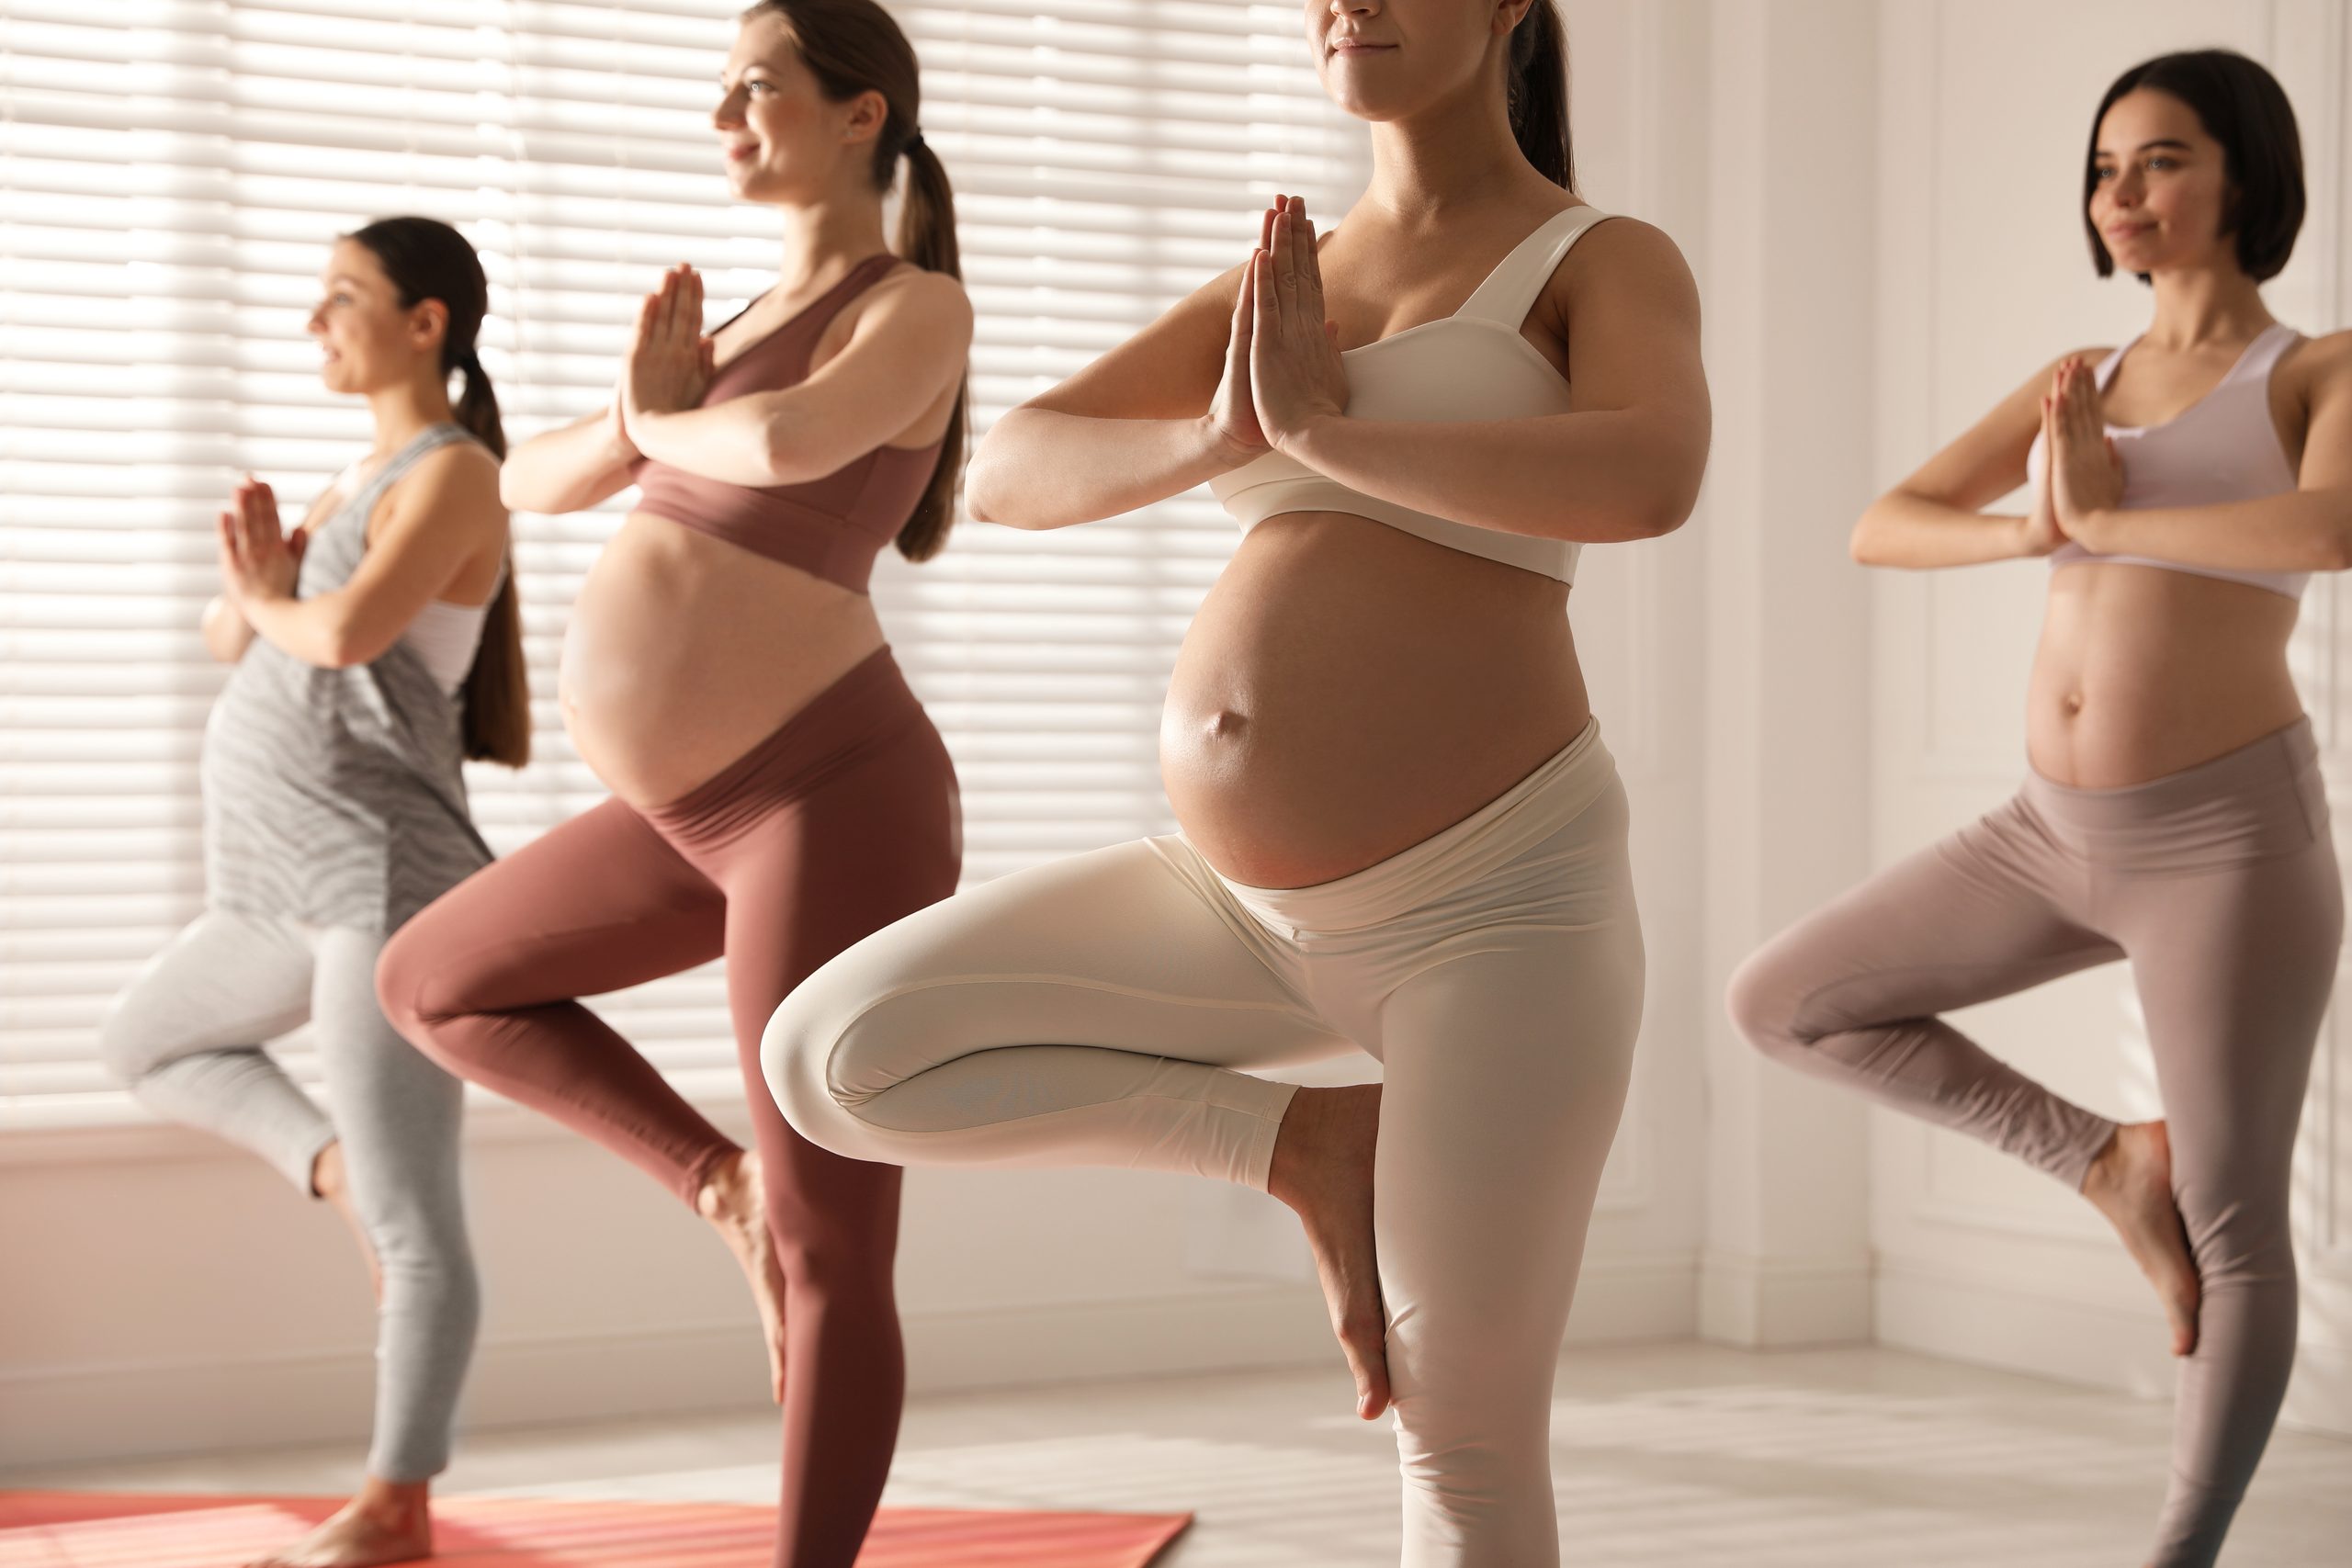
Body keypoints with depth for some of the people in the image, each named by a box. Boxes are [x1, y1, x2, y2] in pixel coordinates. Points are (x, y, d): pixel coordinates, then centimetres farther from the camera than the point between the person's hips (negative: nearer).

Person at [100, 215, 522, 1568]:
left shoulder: (454, 474, -9)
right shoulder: (361, 482, 19)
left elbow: (349, 631, -25)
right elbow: (231, 635, 17)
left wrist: (272, 602, -3)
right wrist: (258, 577, -6)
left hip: (381, 874, -10)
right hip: (295, 884, 10)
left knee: (413, 1222, -6)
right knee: (146, 1045, 28)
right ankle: (342, 1166, 13)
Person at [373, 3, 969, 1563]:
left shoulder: (920, 306, -4)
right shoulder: (749, 326, 21)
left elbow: (785, 444, -26)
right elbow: (529, 484, 21)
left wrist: (661, 423, -4)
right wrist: (639, 416, 0)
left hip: (830, 798, -9)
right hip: (707, 817, 9)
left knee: (830, 1253, -4)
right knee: (428, 983, 23)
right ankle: (730, 1184, 18)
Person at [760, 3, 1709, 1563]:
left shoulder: (1606, 262, -2)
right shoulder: (1279, 287, 15)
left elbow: (1653, 479, -25)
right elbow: (1010, 472, 6)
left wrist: (1323, 429, -16)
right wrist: (1215, 435, -12)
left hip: (1488, 897, -6)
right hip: (1251, 906, 6)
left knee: (1466, 1443, -4)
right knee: (831, 1056, -6)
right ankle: (1313, 1142, 2)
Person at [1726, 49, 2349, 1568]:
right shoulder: (2077, 385, 13)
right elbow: (1878, 528, 5)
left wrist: (2109, 518, -14)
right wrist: (2035, 530, -14)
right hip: (2056, 838, 6)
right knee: (1781, 1004, 3)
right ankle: (2110, 1160, 10)